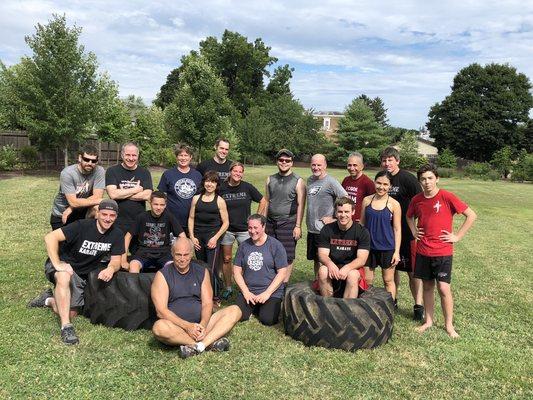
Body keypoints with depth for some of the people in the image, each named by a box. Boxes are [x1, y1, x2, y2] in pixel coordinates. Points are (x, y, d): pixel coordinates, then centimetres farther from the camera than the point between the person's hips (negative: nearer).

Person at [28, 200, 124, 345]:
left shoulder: (116, 235, -6)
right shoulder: (82, 226, -21)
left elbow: (116, 260, -4)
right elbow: (50, 237, -26)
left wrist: (111, 268, -28)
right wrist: (57, 264, -32)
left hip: (82, 276, 5)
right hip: (64, 265, -5)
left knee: (70, 313, 0)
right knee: (64, 277, -40)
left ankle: (48, 299, 31)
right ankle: (66, 326, -33)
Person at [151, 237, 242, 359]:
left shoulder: (202, 272, 10)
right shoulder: (162, 275, -1)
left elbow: (207, 303, 2)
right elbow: (161, 311, -11)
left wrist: (202, 325, -19)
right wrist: (187, 326, -22)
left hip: (200, 325, 4)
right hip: (177, 327, -3)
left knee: (235, 310, -15)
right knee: (159, 327, -37)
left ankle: (198, 346, -32)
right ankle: (211, 342, -29)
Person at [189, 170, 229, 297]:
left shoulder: (219, 201, -1)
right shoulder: (196, 198, 8)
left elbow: (226, 222, -1)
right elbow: (191, 218, 9)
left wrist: (215, 238, -10)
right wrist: (192, 237, 0)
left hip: (213, 236, -4)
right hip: (198, 236, 4)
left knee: (211, 268, -9)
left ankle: (214, 297, 2)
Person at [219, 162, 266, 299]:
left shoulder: (247, 187, -6)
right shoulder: (222, 188, -4)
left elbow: (263, 201, 3)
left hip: (244, 229, -1)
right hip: (227, 229, 1)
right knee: (226, 259, 8)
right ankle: (228, 288, 23)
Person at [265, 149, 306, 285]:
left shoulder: (298, 181, -3)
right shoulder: (270, 179, 11)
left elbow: (301, 205, -6)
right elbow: (266, 201, 15)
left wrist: (298, 226, -11)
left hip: (288, 223, -4)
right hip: (271, 222, 5)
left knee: (287, 257, -2)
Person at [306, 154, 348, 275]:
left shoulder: (330, 181, -13)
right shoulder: (310, 180, 10)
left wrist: (334, 218, -15)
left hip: (325, 230, -7)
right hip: (311, 229, 7)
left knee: (323, 260, 0)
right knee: (316, 259, 18)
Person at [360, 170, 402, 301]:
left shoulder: (394, 204, -7)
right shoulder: (367, 200, 1)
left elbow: (397, 229, -4)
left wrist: (397, 252, -8)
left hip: (387, 248, -2)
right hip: (368, 246, 3)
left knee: (388, 280, 11)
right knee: (367, 281, 11)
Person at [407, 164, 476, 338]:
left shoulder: (447, 197, -12)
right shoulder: (416, 200, 1)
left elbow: (471, 215, -9)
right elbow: (409, 216, 23)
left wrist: (457, 236, -9)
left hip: (442, 251, -4)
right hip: (423, 251, 4)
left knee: (444, 288, -2)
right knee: (427, 286, 13)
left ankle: (449, 325, 15)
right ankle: (429, 320, 26)